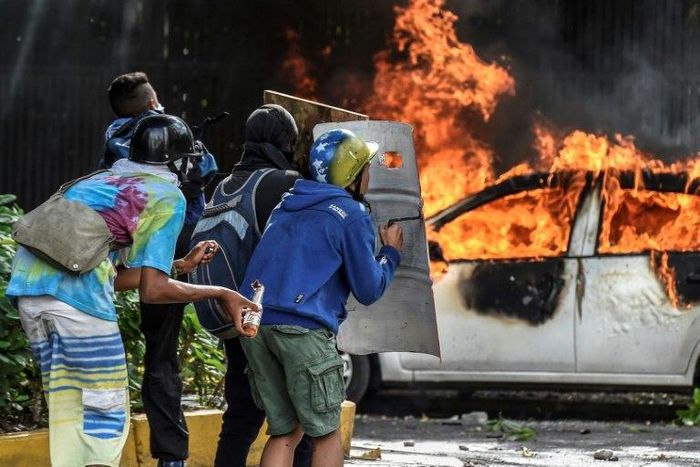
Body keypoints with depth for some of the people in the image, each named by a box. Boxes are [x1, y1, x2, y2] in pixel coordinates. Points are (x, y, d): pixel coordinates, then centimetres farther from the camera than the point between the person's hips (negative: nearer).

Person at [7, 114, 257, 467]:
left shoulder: (99, 181, 29)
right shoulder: (167, 196, 7)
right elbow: (152, 291, 1)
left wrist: (180, 265, 39)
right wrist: (221, 294, 12)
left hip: (28, 282, 7)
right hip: (77, 293, -7)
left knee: (65, 409, 14)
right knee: (107, 414, 2)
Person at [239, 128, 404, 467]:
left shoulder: (288, 204, 22)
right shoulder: (351, 215, 2)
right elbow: (368, 290, 4)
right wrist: (390, 253, 19)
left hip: (253, 323, 7)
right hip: (302, 327, -6)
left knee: (284, 432, 12)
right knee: (326, 433, 6)